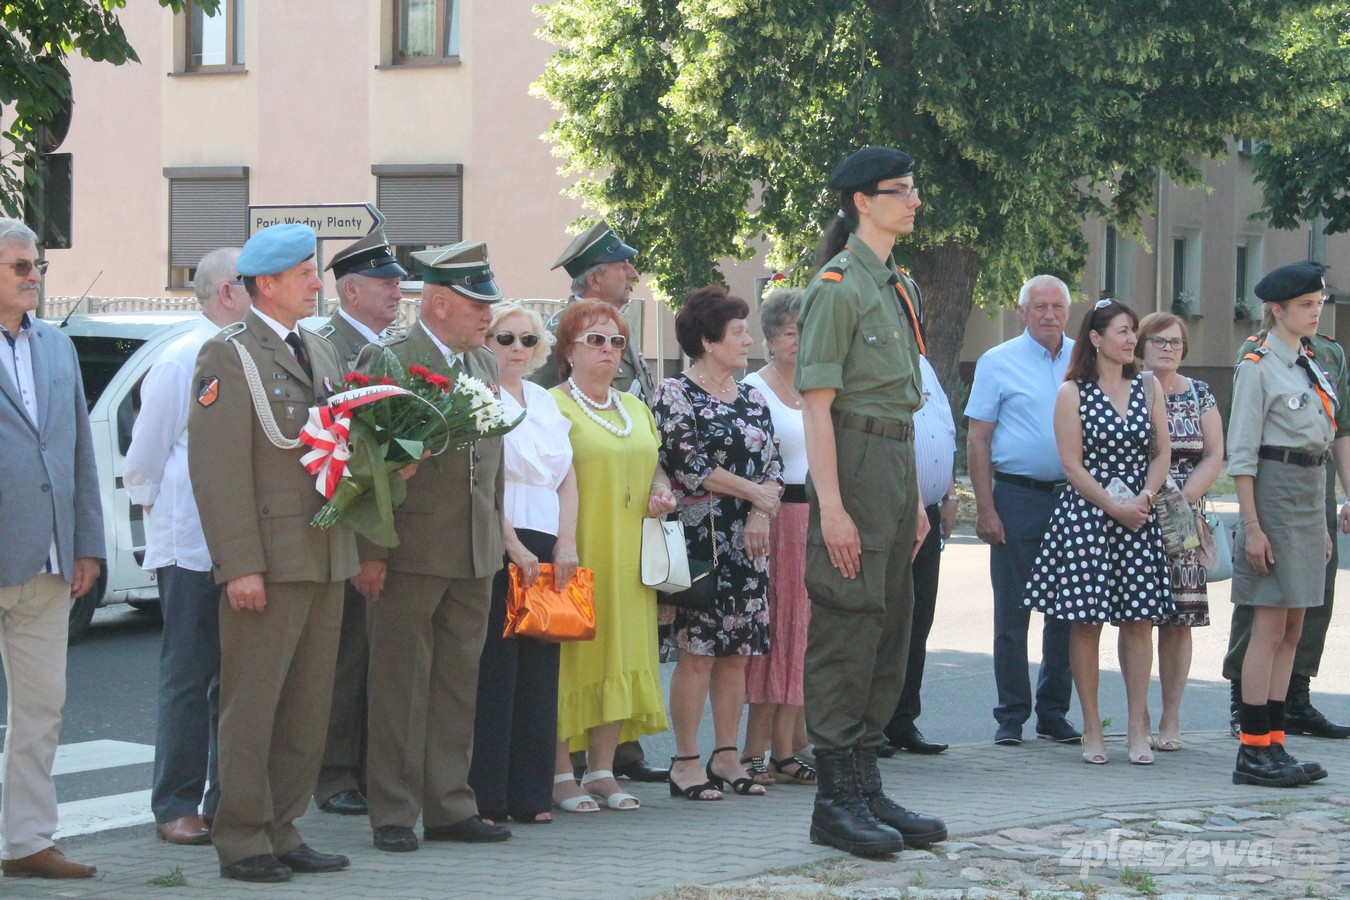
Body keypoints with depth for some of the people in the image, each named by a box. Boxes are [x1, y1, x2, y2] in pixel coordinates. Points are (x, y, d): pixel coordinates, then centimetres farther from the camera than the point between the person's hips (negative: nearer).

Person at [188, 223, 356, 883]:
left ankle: (282, 831, 17)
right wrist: (241, 566, -18)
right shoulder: (229, 357, -8)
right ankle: (242, 841, 3)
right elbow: (218, 468, -13)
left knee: (308, 706, 9)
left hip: (326, 557, 8)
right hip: (268, 562, -8)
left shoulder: (320, 353, 18)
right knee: (252, 706, -3)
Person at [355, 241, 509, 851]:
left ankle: (450, 806, 18)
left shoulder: (484, 364, 13)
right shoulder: (388, 362, -9)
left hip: (475, 553, 7)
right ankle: (393, 813, 6)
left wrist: (496, 536, 16)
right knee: (400, 686, 1)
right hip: (410, 551, -7)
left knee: (458, 684, 11)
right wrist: (370, 550, -16)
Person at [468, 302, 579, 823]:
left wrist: (566, 544, 1)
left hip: (546, 546, 7)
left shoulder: (545, 402, 19)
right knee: (493, 672, -8)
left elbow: (567, 478, 15)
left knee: (539, 672, 4)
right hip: (496, 546, -7)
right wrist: (513, 547, -15)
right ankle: (485, 797, -5)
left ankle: (530, 797, 9)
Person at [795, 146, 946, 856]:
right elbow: (817, 405, -16)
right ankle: (836, 801, -1)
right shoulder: (838, 286, -11)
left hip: (895, 469, 9)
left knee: (888, 634, 11)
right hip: (853, 468, -9)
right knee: (847, 634, -6)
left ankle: (866, 789, 19)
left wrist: (914, 500, 19)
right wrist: (830, 506, -21)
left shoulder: (898, 285, 16)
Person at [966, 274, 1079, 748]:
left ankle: (1053, 712, 16)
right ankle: (1011, 716, 7)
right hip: (1018, 497, -3)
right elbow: (977, 438, -1)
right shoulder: (998, 363, 1)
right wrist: (986, 509, -9)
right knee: (1012, 613, 0)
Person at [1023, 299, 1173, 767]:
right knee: (1085, 622, -2)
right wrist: (1114, 507, -10)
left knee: (1139, 620, 0)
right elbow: (1072, 465, -5)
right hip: (1086, 515, -3)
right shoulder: (1072, 393, -1)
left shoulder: (1148, 387, 10)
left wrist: (1144, 497, -6)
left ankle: (1138, 728, 4)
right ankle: (1092, 730, 5)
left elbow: (1162, 452, 10)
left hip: (1138, 517, 3)